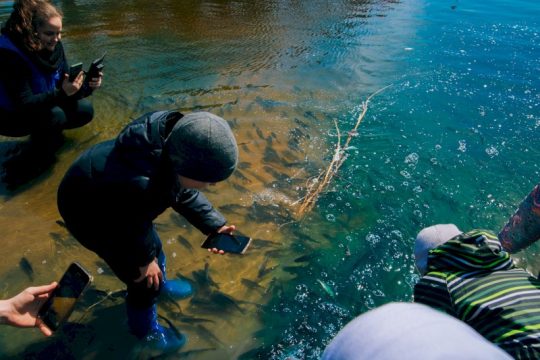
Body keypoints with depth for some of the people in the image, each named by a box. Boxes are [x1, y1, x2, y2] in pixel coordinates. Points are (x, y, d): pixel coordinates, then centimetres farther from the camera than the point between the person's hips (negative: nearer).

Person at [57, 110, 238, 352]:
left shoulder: (171, 148, -25)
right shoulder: (136, 186, -46)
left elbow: (184, 193, -8)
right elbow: (132, 228, -26)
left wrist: (214, 225, -14)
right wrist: (144, 259, -7)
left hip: (112, 195, 7)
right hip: (89, 213, -6)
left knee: (152, 247, 24)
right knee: (145, 279, 5)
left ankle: (160, 284, 55)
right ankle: (144, 328, 35)